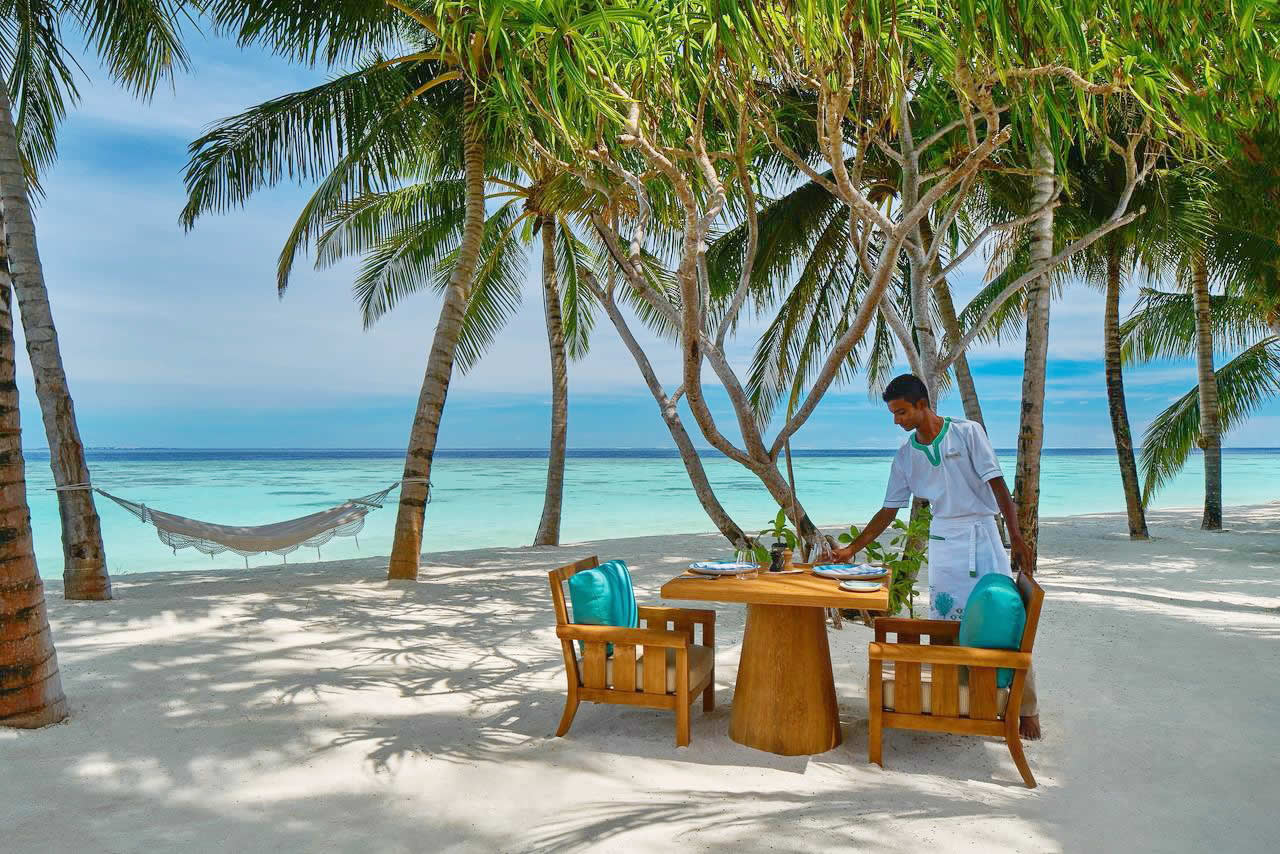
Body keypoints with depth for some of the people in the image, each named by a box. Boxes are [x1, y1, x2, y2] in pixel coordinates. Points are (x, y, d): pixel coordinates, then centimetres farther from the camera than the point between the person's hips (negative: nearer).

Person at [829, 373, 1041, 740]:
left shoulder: (968, 432, -5)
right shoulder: (905, 456, 6)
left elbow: (998, 485, -7)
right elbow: (889, 511, 9)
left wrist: (1016, 537, -14)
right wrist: (852, 548, 5)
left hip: (981, 535, -4)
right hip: (943, 541, 4)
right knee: (944, 626, 1)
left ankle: (1026, 708, 8)